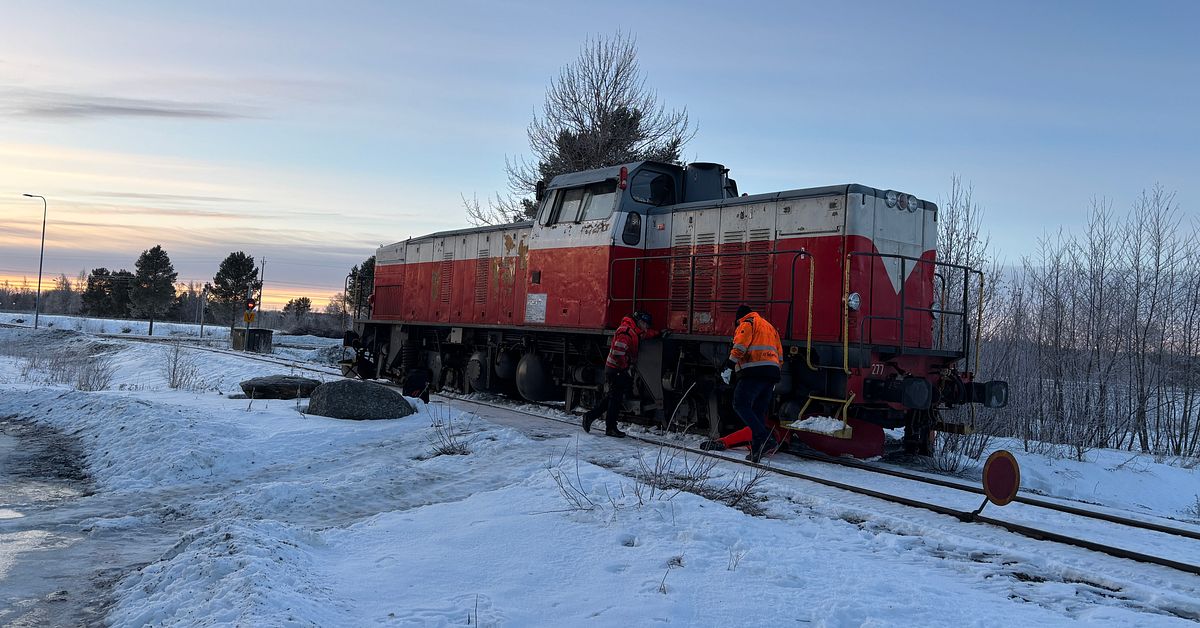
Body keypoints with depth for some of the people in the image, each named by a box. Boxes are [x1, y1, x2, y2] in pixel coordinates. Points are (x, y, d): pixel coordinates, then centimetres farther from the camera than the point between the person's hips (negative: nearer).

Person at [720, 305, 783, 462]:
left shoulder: (746, 324, 5)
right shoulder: (770, 327, 29)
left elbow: (739, 347, -12)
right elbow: (780, 355, 27)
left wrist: (728, 367, -13)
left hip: (754, 372, -8)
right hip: (772, 372, 8)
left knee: (740, 404, -10)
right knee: (759, 412, 10)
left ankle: (765, 439, -23)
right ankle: (757, 448, 4)